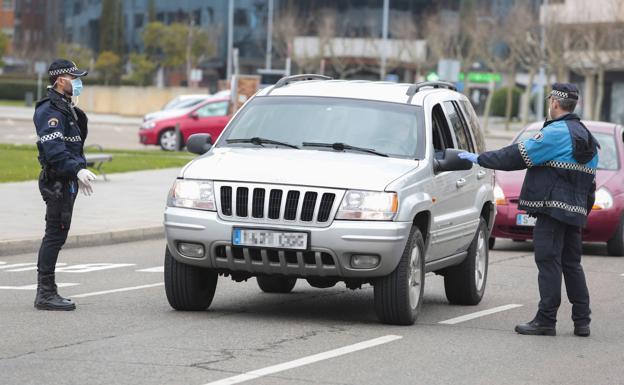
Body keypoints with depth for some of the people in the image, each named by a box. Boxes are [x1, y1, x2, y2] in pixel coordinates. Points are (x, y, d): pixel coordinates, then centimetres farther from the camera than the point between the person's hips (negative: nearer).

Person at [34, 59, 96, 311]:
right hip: (57, 182, -11)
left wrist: (78, 172, 24)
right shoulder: (49, 111, -14)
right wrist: (77, 169, -31)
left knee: (55, 237, 12)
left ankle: (46, 292, 18)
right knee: (55, 235, -10)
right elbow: (54, 149, -25)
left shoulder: (65, 108, 19)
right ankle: (45, 294, -9)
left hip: (66, 181, 11)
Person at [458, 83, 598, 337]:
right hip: (576, 212, 9)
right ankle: (582, 321, 13)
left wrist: (479, 158, -3)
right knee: (571, 264, 13)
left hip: (553, 209, -9)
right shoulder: (586, 138, 16)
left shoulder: (555, 133, -12)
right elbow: (590, 183, 19)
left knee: (549, 262, -6)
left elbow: (518, 156, -11)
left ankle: (546, 320, -7)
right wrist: (584, 211, 24)